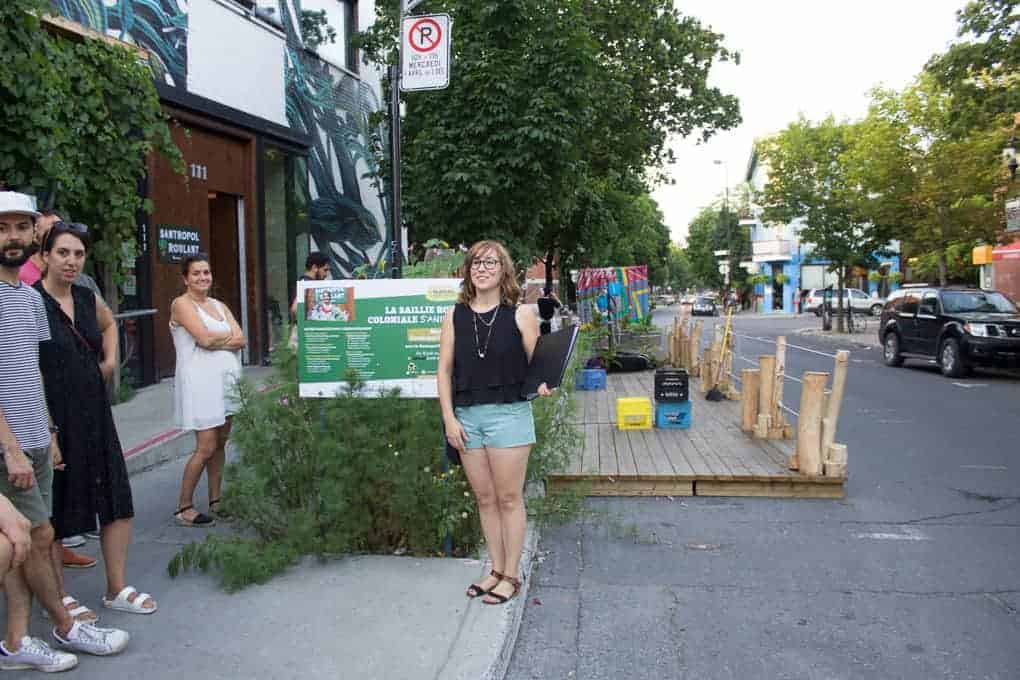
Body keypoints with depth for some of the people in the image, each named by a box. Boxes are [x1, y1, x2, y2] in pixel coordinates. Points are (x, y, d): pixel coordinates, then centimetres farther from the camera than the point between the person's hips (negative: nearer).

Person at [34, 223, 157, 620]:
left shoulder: (88, 299, 7)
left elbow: (109, 323, 30)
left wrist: (109, 360, 14)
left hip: (94, 413, 7)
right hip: (52, 418, -6)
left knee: (118, 501, 9)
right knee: (54, 511, 7)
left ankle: (116, 589, 24)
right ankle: (61, 598, 24)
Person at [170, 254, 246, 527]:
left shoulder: (219, 306, 18)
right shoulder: (182, 304, -2)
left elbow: (241, 340, 6)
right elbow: (204, 338, -15)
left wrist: (216, 341, -8)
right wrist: (229, 336, 1)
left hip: (227, 377, 7)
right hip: (201, 381, -7)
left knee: (221, 443, 10)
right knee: (206, 447, -8)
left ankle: (216, 501, 21)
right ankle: (184, 506, 5)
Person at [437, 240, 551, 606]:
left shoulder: (520, 314, -1)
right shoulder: (455, 316, 6)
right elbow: (444, 370, 6)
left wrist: (543, 384, -24)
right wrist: (449, 418, -2)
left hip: (508, 414, -3)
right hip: (467, 416, 4)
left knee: (509, 499, 4)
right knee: (485, 499, 13)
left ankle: (511, 576, 17)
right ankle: (496, 570, 27)